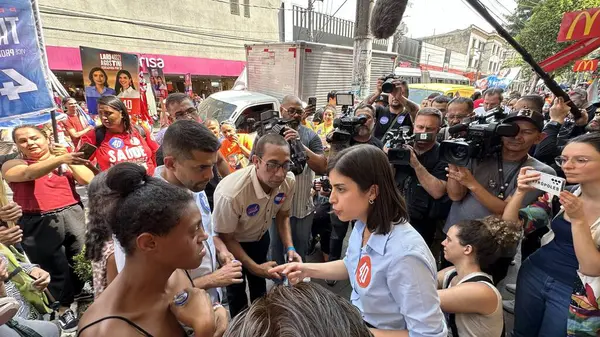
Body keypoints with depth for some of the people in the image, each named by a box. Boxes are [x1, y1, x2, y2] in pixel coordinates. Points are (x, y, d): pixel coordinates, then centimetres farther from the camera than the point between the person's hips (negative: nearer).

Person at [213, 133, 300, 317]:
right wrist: (255, 267, -23)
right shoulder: (231, 193, -42)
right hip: (232, 242, -5)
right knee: (237, 290, 15)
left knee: (259, 283, 27)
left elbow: (282, 216, -7)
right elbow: (226, 239, -25)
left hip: (260, 237, 5)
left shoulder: (289, 181, -26)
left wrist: (290, 248, -17)